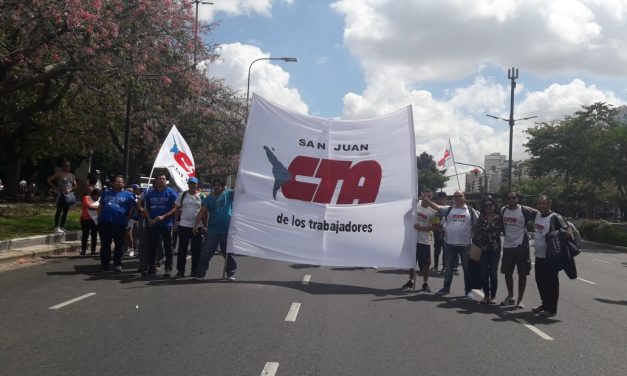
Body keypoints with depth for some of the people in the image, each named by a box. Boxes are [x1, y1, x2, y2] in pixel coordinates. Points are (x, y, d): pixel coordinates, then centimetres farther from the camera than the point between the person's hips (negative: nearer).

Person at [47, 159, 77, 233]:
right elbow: (49, 180, -5)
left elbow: (75, 185, 16)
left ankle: (62, 227, 15)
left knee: (65, 211, 8)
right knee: (59, 211, -6)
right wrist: (56, 188, -9)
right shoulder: (59, 173, -4)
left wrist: (70, 190, -3)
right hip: (61, 194, -6)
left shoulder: (72, 175, 13)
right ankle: (56, 227, -3)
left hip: (68, 195, 6)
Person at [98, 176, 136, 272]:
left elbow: (132, 209, 6)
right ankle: (104, 264, 14)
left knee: (119, 245, 0)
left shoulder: (128, 195, 8)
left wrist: (127, 219, -3)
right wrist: (99, 217, 9)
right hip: (104, 222, 3)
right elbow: (100, 206, 23)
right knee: (105, 245, 7)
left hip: (120, 223, -3)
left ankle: (118, 264, 7)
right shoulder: (106, 193, 19)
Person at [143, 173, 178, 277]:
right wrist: (149, 219, -3)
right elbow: (146, 208, 15)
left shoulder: (171, 192, 1)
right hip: (152, 224, 4)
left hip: (166, 224, -4)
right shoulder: (150, 193, 13)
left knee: (168, 247, -1)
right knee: (152, 247, 8)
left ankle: (168, 268, 3)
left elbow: (175, 208, -5)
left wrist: (163, 217, -16)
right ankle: (152, 267, 17)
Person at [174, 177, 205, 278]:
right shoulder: (182, 196, 6)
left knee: (196, 250, 4)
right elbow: (177, 209, 10)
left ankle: (195, 270, 14)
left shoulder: (202, 197, 5)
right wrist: (176, 221, 1)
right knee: (182, 249, 3)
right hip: (183, 226, 0)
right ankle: (180, 270, 10)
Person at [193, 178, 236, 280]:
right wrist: (196, 225, -9)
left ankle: (231, 273, 17)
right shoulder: (208, 199, 6)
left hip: (227, 230, -1)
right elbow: (201, 213, 0)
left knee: (229, 253, 7)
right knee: (206, 252, 3)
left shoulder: (229, 194, 5)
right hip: (212, 230, 1)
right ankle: (200, 273, 9)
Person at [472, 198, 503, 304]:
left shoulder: (499, 218, 0)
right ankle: (486, 295, 15)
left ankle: (493, 296, 11)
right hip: (483, 249, 2)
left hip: (495, 249, -2)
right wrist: (477, 244, -1)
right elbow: (475, 232, 6)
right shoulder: (480, 218, 5)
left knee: (493, 273, 2)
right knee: (484, 273, 4)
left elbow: (503, 230, -1)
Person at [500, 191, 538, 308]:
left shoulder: (524, 210, -10)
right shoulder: (503, 211, 5)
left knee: (522, 274, 2)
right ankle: (510, 297, 28)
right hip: (507, 246, 4)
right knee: (507, 273, 11)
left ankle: (520, 300, 13)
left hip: (521, 246, -4)